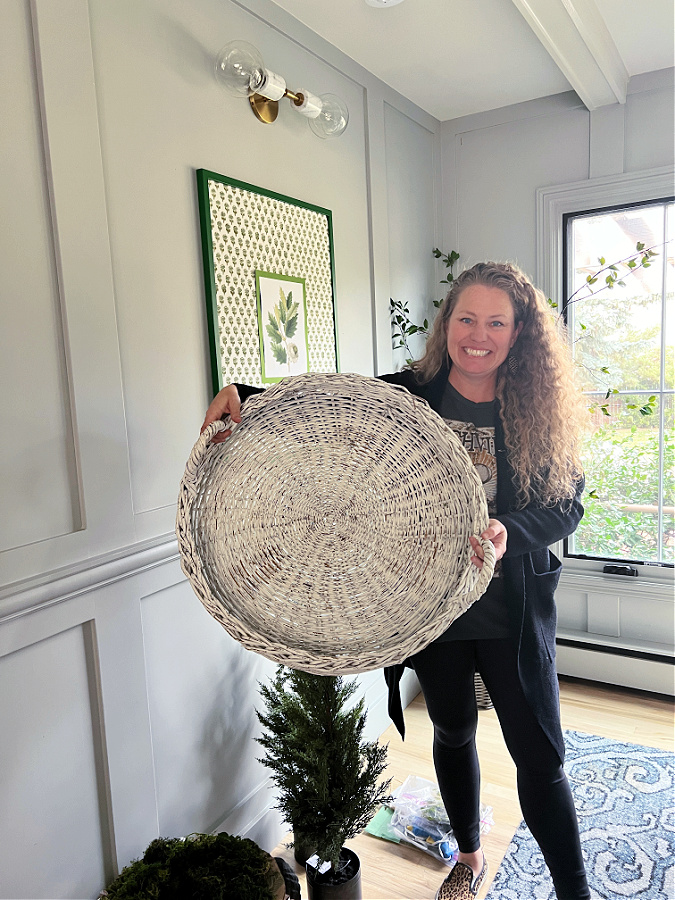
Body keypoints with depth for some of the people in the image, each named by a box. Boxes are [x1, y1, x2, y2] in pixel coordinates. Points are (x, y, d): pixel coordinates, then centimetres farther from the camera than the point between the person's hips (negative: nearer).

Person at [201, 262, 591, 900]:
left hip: (511, 613, -1)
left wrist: (511, 530, -29)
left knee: (539, 757, 6)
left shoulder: (539, 409, -8)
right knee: (452, 734, 22)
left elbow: (567, 503, -8)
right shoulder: (408, 394, -7)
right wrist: (245, 395, -20)